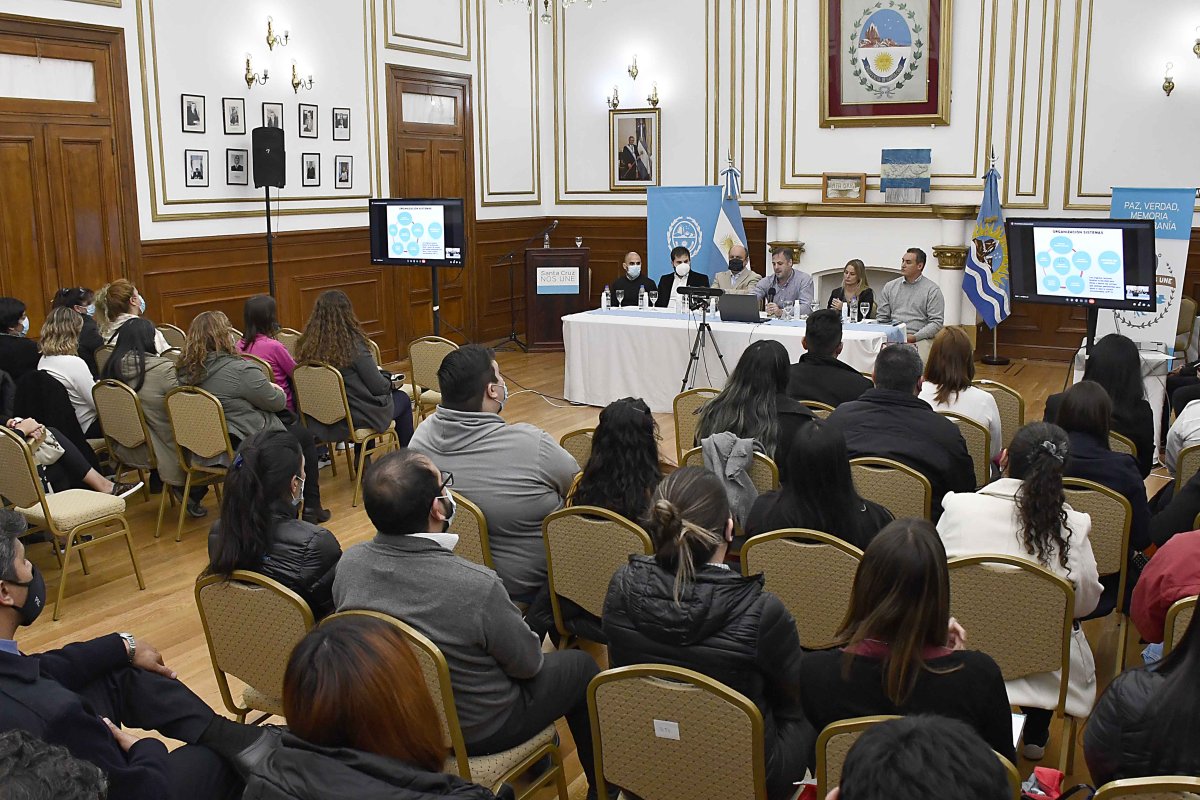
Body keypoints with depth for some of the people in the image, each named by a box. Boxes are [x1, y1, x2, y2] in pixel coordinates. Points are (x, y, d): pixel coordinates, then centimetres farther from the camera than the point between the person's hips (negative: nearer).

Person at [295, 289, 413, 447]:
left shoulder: (306, 346, -9)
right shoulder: (353, 344, -23)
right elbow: (379, 387, -17)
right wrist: (389, 382, 7)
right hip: (357, 417, -6)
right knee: (403, 399, 21)